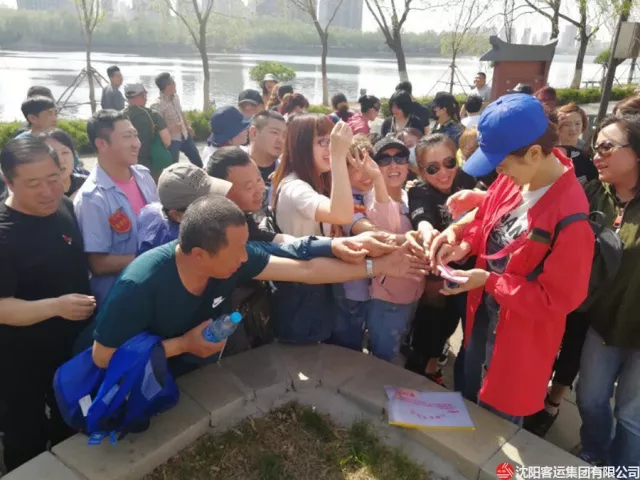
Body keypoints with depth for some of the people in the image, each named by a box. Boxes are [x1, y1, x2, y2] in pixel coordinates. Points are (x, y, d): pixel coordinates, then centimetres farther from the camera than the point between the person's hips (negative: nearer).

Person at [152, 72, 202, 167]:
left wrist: (187, 126, 23)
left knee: (198, 162, 18)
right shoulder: (157, 105, -22)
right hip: (172, 140, -8)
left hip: (185, 136, 8)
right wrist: (171, 128, -31)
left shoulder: (175, 97, 0)